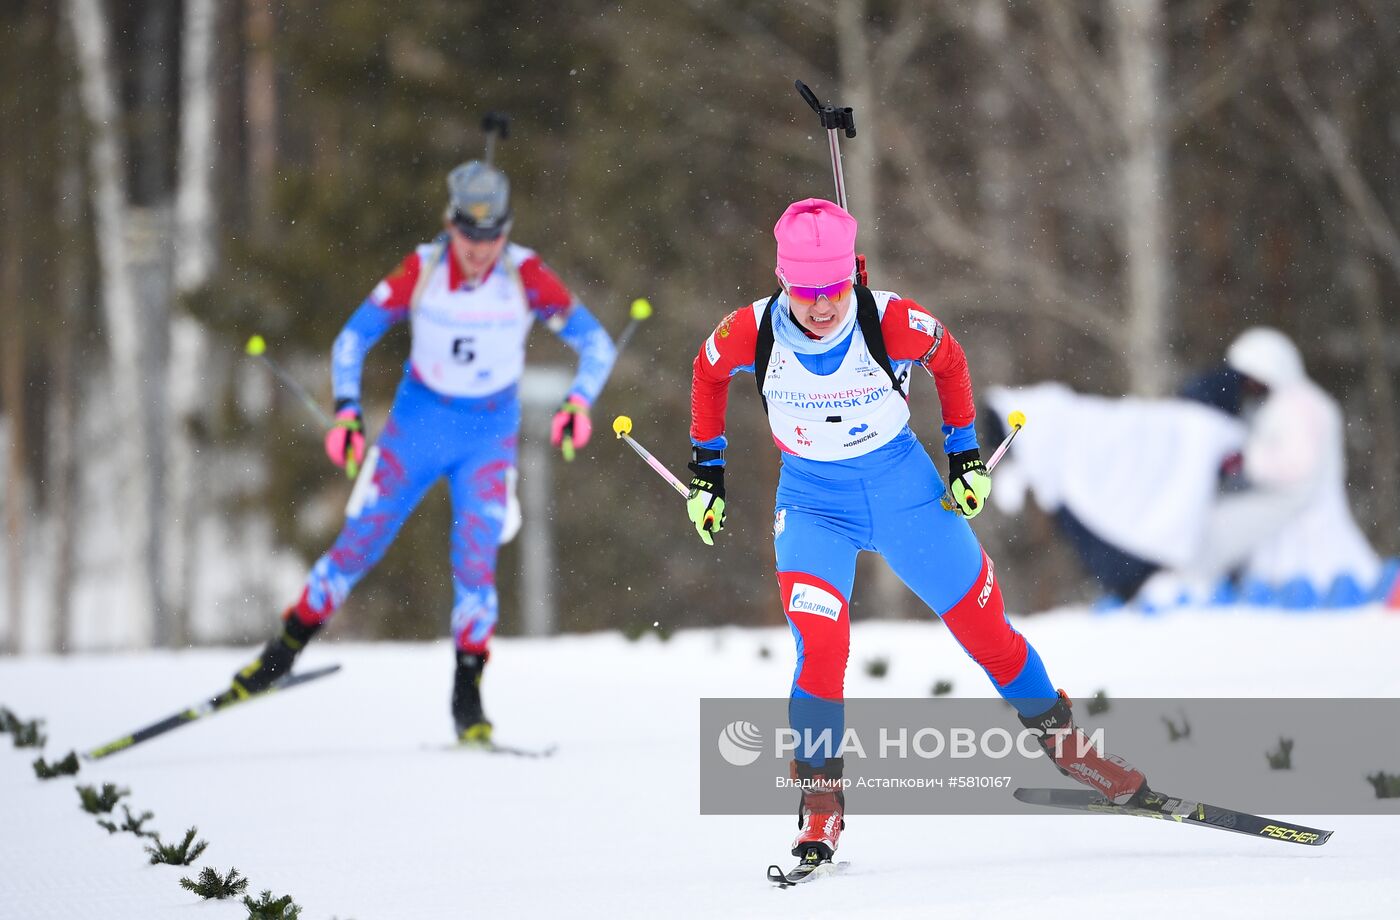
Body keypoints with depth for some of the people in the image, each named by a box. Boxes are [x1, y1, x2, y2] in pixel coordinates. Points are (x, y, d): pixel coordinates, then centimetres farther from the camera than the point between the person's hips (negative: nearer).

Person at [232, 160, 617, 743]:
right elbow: (354, 338, -4)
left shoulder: (526, 276, -17)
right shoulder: (422, 270, -15)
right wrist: (347, 412, -15)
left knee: (476, 559, -14)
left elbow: (596, 344, -9)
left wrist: (578, 403, -26)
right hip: (417, 422, 1)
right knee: (359, 543, 2)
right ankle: (286, 648, 20)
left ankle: (467, 696, -3)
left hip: (489, 437, -1)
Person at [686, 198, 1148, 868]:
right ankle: (820, 805, -9)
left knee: (987, 631, 5)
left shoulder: (895, 323, -23)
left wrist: (965, 452, 4)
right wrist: (706, 470, 8)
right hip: (812, 503, 0)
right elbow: (708, 372, 3)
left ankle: (1065, 744, 28)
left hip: (903, 486, 0)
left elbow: (948, 359, 0)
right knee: (821, 647, -21)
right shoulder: (750, 333, -20)